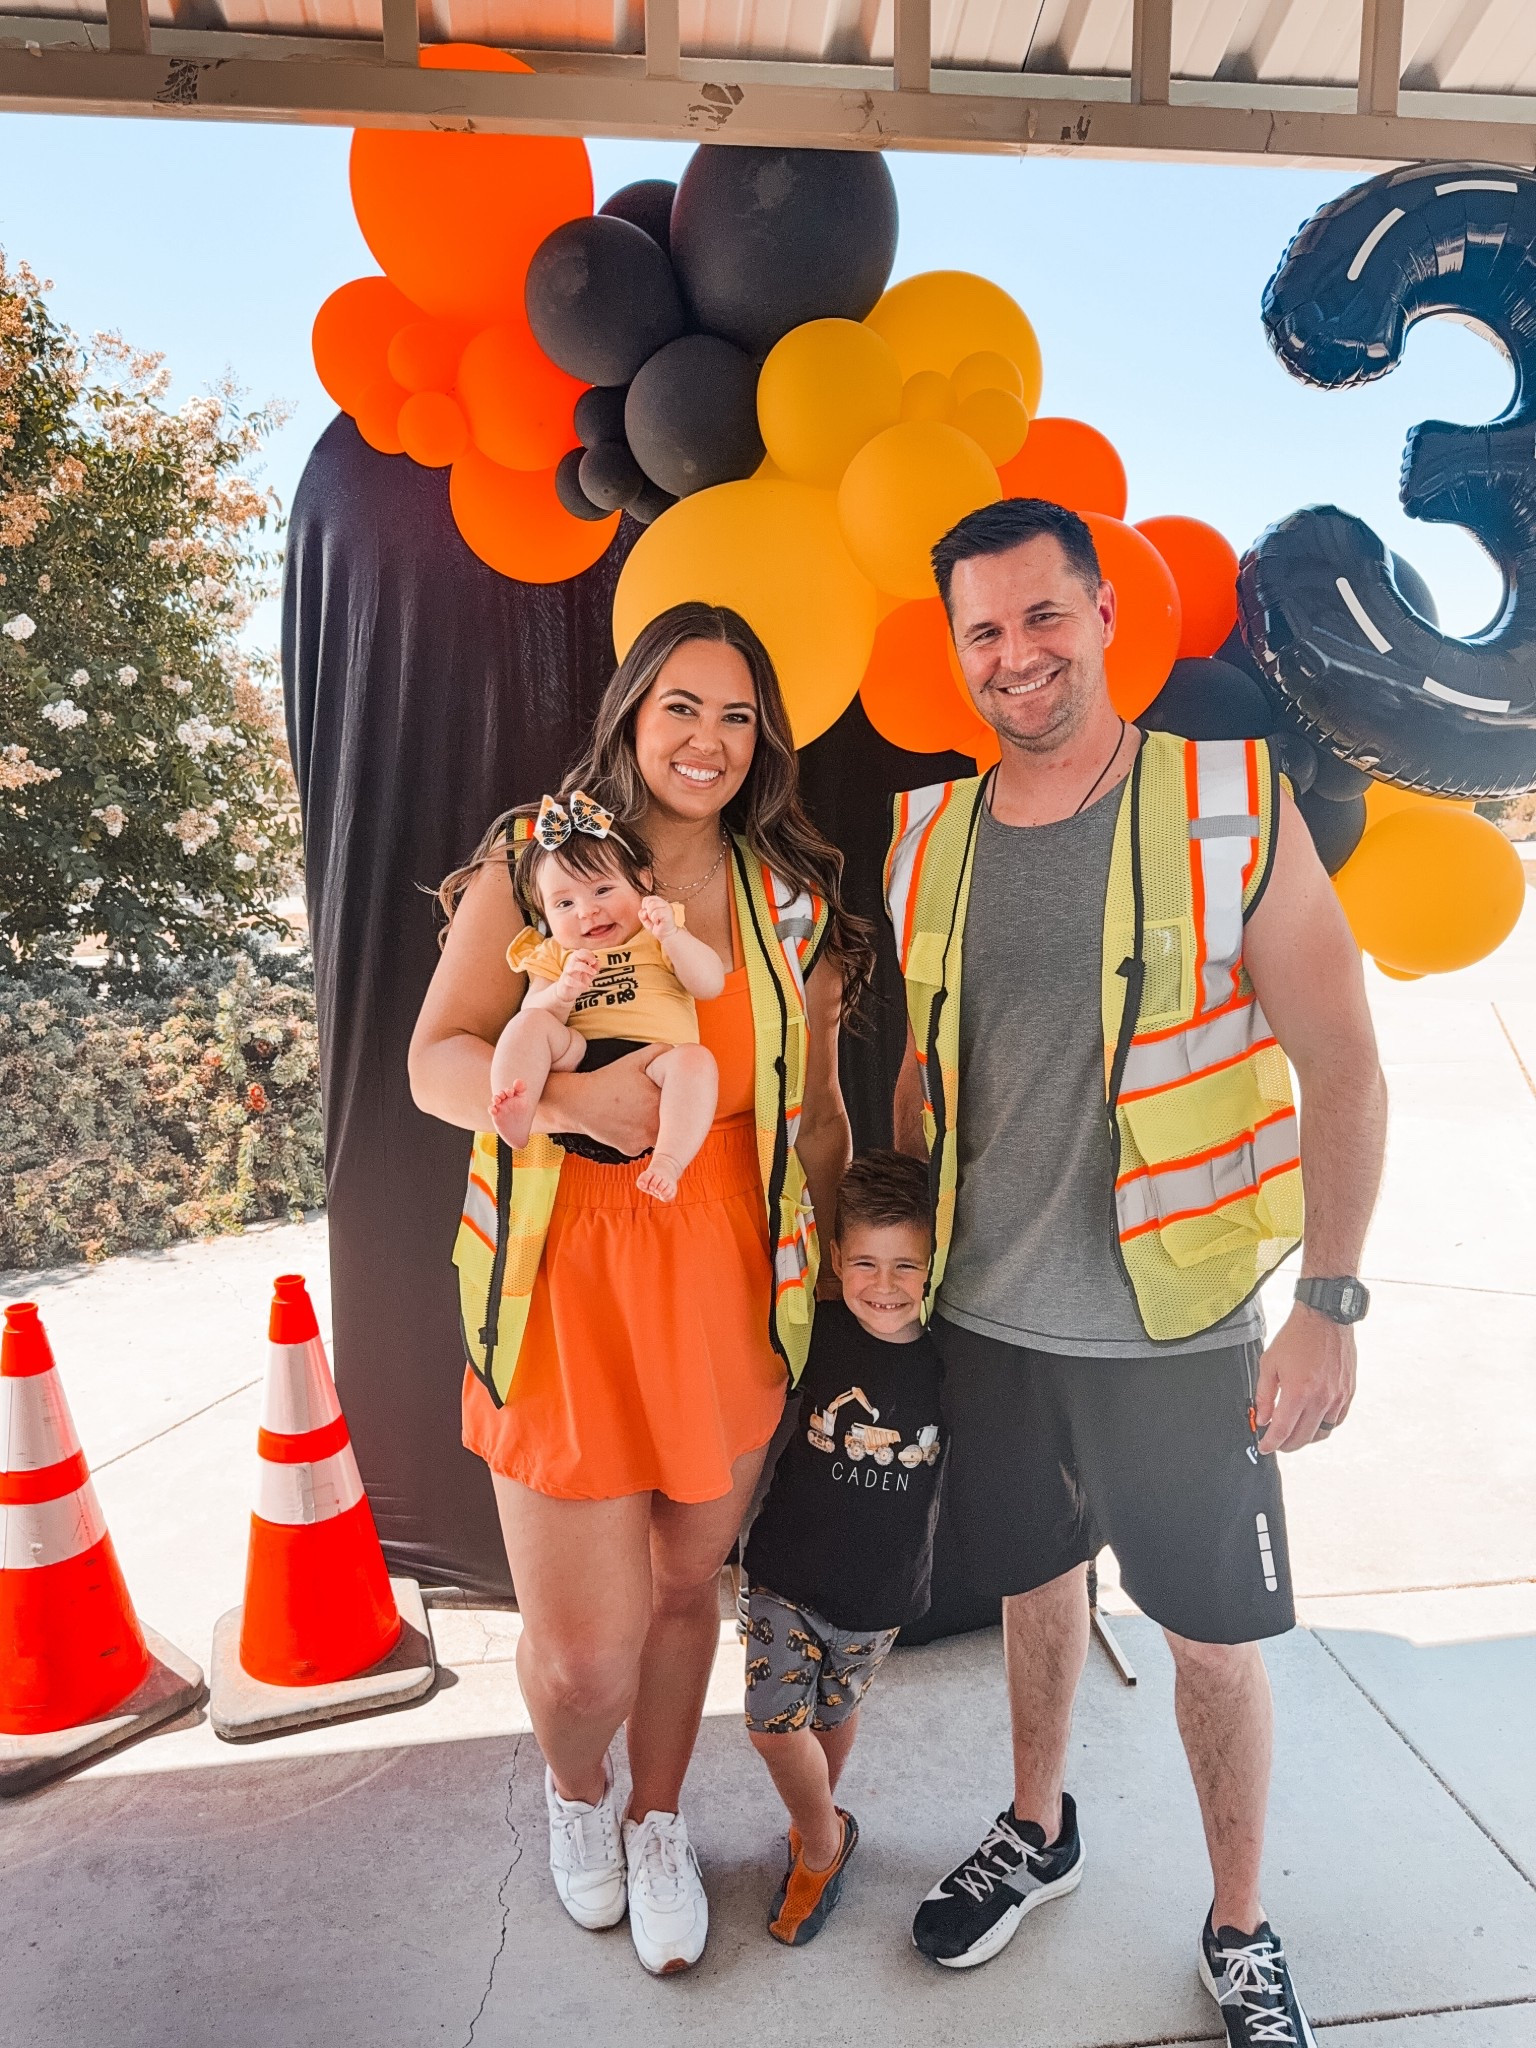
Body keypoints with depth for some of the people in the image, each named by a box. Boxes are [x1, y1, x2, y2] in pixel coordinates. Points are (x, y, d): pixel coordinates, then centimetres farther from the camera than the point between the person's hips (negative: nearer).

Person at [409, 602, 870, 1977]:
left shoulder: (793, 901, 6)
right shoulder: (531, 857, -1)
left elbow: (815, 1111, 12)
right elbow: (438, 1063, -7)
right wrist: (576, 1100, -25)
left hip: (731, 1272, 3)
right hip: (567, 1272, -2)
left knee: (687, 1580, 16)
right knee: (584, 1645, 2)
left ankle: (658, 1824, 46)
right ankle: (577, 1792, 41)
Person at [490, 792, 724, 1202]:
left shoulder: (661, 938, 19)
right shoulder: (554, 955, 24)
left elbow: (712, 984, 4)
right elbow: (533, 1014, 8)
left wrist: (671, 934, -10)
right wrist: (562, 991, -13)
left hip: (653, 1059, -2)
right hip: (575, 1057, 2)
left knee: (697, 1060, -31)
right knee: (528, 1024, -21)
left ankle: (668, 1162, -43)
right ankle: (514, 1116, -37)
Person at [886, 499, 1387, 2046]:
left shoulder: (1232, 803, -9)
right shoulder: (929, 836, 2)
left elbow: (1342, 1065, -10)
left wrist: (1329, 1305, -14)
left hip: (1176, 1330, -3)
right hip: (987, 1319, 4)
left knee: (1212, 1630, 12)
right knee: (1034, 1578, 22)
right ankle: (1037, 1830, 48)